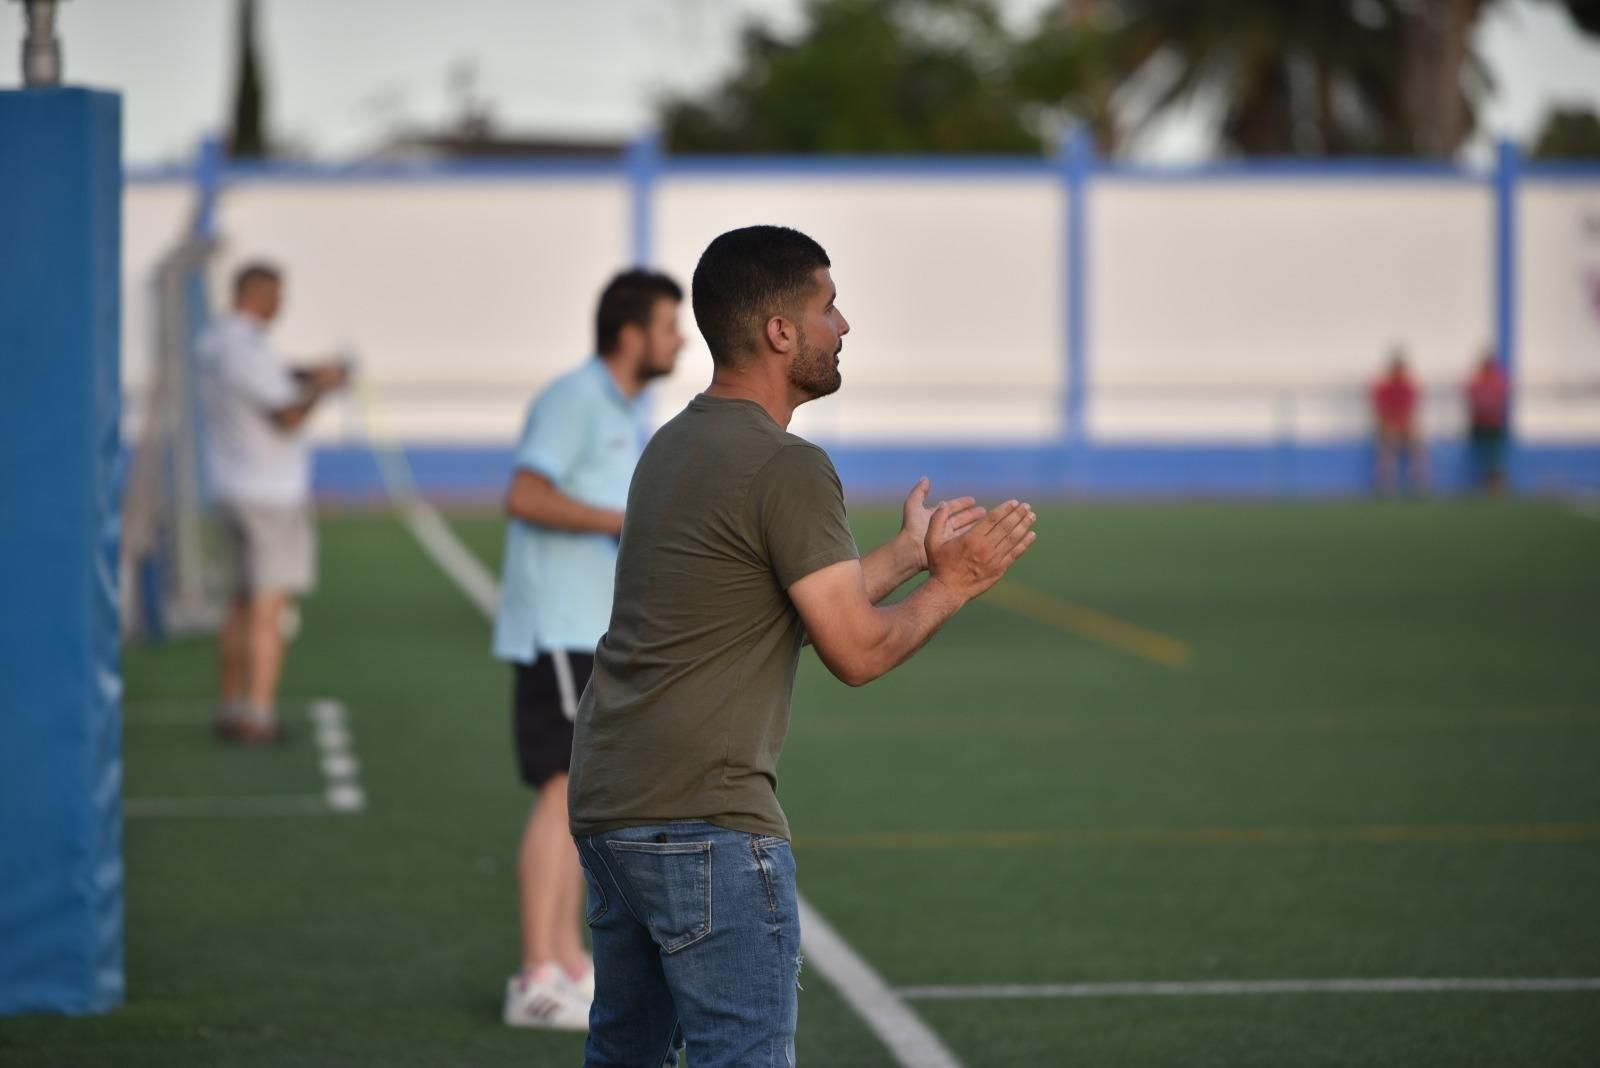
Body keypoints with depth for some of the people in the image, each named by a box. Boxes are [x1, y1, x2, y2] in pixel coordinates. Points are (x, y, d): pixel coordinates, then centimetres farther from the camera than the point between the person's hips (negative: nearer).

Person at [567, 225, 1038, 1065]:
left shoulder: (674, 445, 14)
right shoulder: (786, 469, -14)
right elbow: (858, 651, -10)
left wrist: (910, 552, 29)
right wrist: (953, 584, 5)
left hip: (604, 806, 10)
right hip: (705, 822, -10)